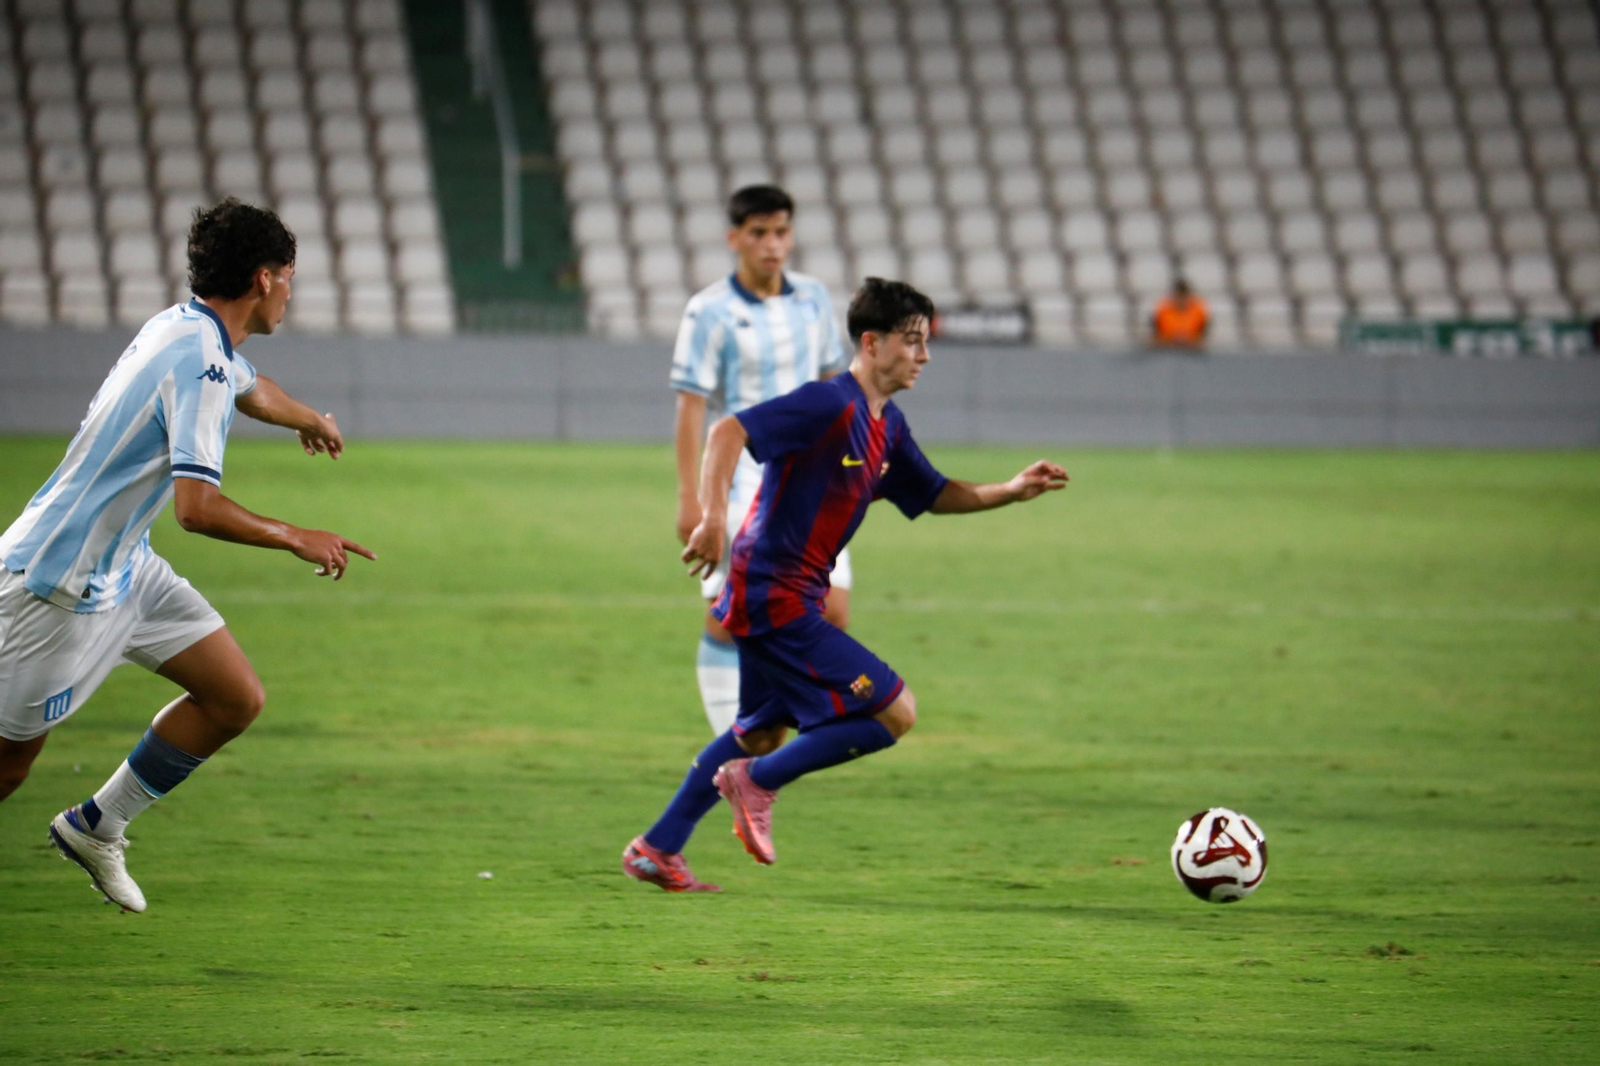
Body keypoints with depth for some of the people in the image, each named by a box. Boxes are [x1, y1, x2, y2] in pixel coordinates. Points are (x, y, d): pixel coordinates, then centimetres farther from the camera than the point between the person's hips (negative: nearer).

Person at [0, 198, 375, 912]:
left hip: (124, 566, 10)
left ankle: (95, 828, 18)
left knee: (237, 699, 6)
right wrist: (298, 540, -20)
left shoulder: (189, 330, 7)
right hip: (61, 583, -10)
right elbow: (198, 507, -32)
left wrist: (309, 420, 54)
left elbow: (253, 391, 33)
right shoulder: (199, 365, -24)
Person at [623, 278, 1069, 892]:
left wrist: (1012, 492, 9)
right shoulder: (829, 404, -18)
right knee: (894, 712, -12)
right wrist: (712, 518, -37)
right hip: (774, 600, -10)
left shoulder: (887, 427, 11)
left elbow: (934, 495, 23)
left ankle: (657, 851, 33)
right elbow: (728, 432, -26)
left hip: (773, 600, 10)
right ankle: (757, 782, -2)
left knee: (764, 732, 26)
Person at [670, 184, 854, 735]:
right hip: (743, 479, -5)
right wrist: (689, 497, -13)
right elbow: (690, 406, -9)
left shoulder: (812, 298, 8)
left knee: (832, 616, -5)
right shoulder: (711, 311, -8)